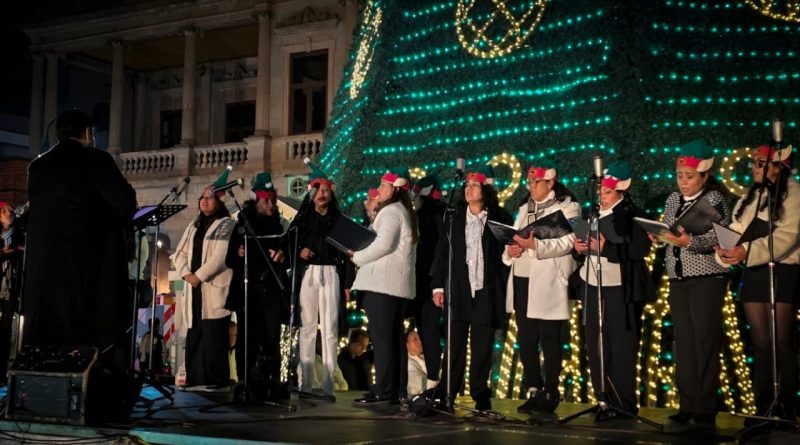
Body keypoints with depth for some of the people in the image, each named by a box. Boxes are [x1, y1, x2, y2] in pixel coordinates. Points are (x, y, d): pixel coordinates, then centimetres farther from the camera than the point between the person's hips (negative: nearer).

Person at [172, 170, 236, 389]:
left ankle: (216, 379, -8)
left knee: (213, 335, -10)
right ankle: (195, 377, 8)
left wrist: (199, 275, -14)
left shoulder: (226, 225, 0)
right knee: (194, 334, 4)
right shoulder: (194, 226, 21)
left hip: (214, 287, -7)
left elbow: (221, 256, -12)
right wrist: (186, 274, -3)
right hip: (194, 287, 7)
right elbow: (180, 253, 15)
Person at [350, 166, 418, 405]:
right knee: (395, 337, 9)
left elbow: (383, 244, -20)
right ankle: (398, 390, 10)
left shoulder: (390, 211, -9)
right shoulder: (405, 212, 21)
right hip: (397, 282, 10)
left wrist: (357, 257, -7)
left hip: (382, 282, -10)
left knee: (381, 337, -10)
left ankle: (383, 390, -12)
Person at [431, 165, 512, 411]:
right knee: (454, 345, 1)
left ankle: (481, 397, 11)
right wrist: (438, 285, 2)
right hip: (458, 289, 1)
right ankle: (447, 396, 5)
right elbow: (441, 251, 8)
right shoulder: (454, 217, 9)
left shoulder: (500, 218, 3)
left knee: (482, 346, 3)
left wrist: (504, 287, -3)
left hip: (487, 290, -1)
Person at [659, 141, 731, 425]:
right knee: (683, 341, 5)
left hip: (707, 278, -5)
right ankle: (688, 405, 10)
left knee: (705, 341, -5)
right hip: (678, 277, 6)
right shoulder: (673, 200, 13)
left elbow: (719, 238, -15)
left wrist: (689, 242, -29)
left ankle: (705, 408, 1)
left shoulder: (715, 199, -5)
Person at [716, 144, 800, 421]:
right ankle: (763, 408, 10)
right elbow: (736, 231, 9)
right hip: (752, 274, 6)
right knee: (761, 344, 7)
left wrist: (747, 251, -24)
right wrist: (725, 251, -12)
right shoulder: (750, 197, 17)